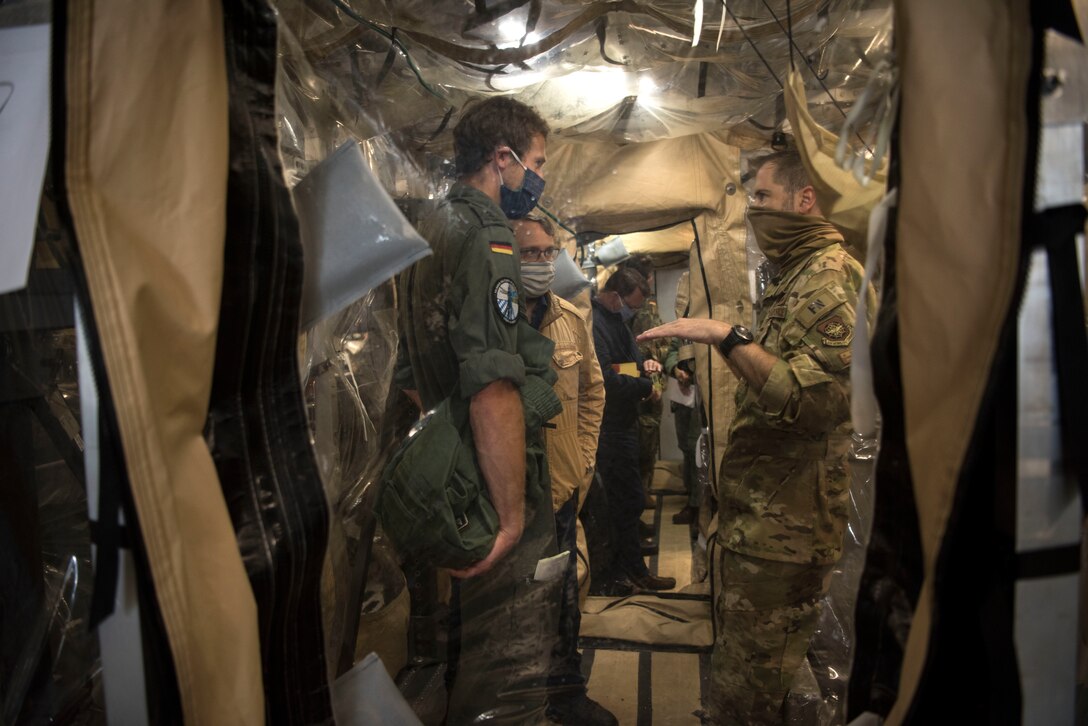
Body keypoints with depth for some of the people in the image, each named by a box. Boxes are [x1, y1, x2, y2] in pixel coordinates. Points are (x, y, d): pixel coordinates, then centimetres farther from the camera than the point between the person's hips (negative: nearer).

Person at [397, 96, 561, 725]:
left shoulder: (434, 227, 14)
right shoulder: (487, 238, -17)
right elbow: (493, 391, -27)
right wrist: (512, 513, -22)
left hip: (455, 477, 10)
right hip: (498, 481, -10)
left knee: (474, 638, 26)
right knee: (511, 671, 2)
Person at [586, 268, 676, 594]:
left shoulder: (617, 319, 15)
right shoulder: (594, 323, -20)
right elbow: (605, 380, -28)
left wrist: (644, 364, 4)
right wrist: (646, 388, -15)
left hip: (623, 423, 11)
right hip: (611, 428, -11)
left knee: (622, 497, 17)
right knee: (629, 498, -1)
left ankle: (618, 567, 29)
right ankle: (634, 571, 14)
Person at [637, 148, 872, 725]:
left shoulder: (829, 275, -13)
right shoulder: (796, 277, 19)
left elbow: (817, 398, -27)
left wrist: (726, 337, -28)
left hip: (783, 524, -10)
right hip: (757, 515, 10)